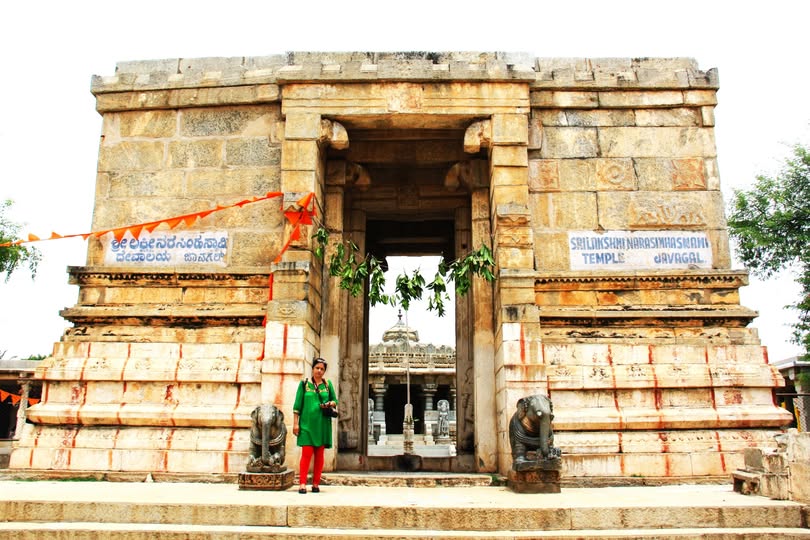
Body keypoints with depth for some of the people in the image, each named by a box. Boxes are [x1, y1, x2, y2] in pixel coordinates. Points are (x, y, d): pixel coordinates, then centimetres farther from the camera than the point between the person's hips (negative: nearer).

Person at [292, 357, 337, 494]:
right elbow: (297, 405, 3)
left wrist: (330, 404, -9)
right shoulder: (304, 384, 4)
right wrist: (295, 423, -4)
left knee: (319, 454, 5)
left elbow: (335, 400, 15)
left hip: (323, 423, 2)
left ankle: (316, 484, 12)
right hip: (307, 423, -2)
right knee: (306, 453, -7)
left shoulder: (328, 384, 10)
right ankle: (302, 484, -5)